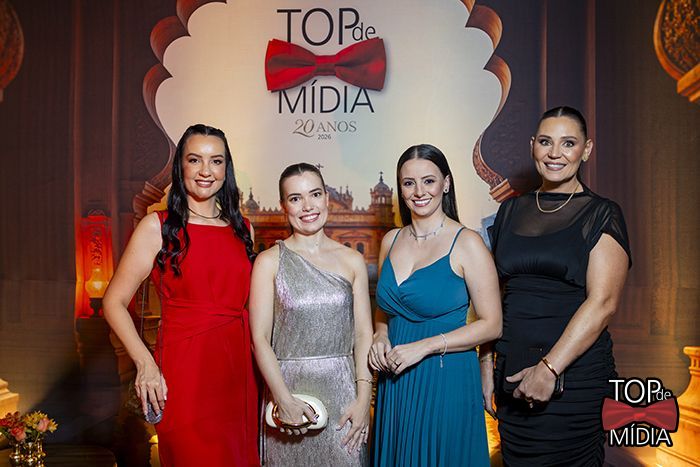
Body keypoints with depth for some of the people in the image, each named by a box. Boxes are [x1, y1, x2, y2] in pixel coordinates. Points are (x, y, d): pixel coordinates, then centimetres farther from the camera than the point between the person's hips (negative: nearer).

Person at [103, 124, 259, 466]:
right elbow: (114, 301, -5)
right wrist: (145, 363, -17)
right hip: (184, 371, -5)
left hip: (239, 370, 5)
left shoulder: (242, 229, 9)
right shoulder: (158, 227, -4)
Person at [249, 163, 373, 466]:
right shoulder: (269, 262, -2)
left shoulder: (352, 261, 4)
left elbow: (363, 334, 3)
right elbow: (260, 339, -5)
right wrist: (284, 399, -13)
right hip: (288, 385, -1)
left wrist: (363, 398, -5)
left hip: (342, 388, 2)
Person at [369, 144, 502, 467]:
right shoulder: (391, 241, 5)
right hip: (395, 384, 5)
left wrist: (425, 346, -17)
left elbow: (491, 325, -11)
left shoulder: (467, 243, -10)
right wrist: (381, 336, -2)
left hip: (446, 379, -5)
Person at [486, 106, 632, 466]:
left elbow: (602, 302, -12)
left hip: (573, 373, -4)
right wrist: (487, 362, 6)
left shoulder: (601, 215, -2)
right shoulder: (511, 210, 11)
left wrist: (549, 368, -19)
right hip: (511, 370, 4)